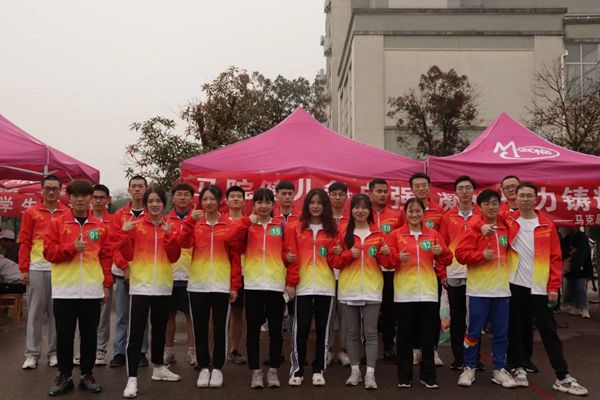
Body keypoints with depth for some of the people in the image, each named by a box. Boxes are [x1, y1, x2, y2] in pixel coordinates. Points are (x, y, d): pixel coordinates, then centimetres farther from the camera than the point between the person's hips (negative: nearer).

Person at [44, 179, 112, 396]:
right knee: (64, 334, 6)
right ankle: (64, 375, 20)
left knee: (89, 334, 8)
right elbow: (48, 252, -3)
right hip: (64, 289, -1)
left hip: (92, 289, 1)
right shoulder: (57, 223, 3)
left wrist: (106, 283, 3)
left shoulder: (100, 226, 7)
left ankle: (87, 375, 20)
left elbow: (106, 257, 7)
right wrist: (71, 247, -18)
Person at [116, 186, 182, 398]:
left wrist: (169, 235, -15)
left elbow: (174, 257, -2)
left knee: (160, 329, 17)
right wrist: (124, 233, -17)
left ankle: (158, 368, 33)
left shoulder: (169, 226, 5)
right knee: (136, 332, -5)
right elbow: (128, 255, -5)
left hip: (163, 286, 3)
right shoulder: (136, 225, -2)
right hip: (141, 285, -3)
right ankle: (132, 378, 0)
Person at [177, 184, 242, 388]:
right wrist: (190, 220, -22)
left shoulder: (229, 225, 1)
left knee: (219, 327, 6)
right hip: (197, 284, 2)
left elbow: (235, 257, 1)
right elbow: (183, 243, -12)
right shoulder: (194, 223, 6)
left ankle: (217, 368, 19)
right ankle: (204, 367, 21)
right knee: (200, 328, 8)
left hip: (222, 284, -1)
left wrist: (235, 285, -3)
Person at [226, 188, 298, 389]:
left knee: (275, 329, 6)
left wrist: (291, 282, -1)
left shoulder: (281, 226, 6)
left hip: (276, 285, 0)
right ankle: (255, 371, 16)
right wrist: (249, 220, -15)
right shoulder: (247, 226, 6)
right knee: (253, 329, 5)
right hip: (253, 285, 0)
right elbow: (230, 238, -13)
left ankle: (273, 370, 19)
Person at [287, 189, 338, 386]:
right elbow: (291, 254, 5)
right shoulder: (297, 228, 6)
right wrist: (289, 258, -16)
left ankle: (318, 370, 17)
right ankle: (297, 370, 10)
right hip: (303, 285, -1)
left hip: (326, 286, 1)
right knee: (300, 328, -2)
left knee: (322, 329, 6)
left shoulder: (332, 229, 8)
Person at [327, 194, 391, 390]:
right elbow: (333, 261, 2)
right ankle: (355, 370, 19)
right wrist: (349, 254, -14)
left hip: (371, 290, -1)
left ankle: (370, 373, 5)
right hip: (348, 290, 1)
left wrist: (385, 254, -14)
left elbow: (386, 264, 7)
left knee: (370, 332, 0)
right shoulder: (343, 234, 5)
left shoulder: (378, 234, 5)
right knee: (352, 333, 8)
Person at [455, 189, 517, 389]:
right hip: (478, 289, -4)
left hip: (502, 289, 5)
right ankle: (469, 368, 17)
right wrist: (481, 255, -22)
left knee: (501, 332, 9)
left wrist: (509, 272, 11)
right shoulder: (473, 227, -6)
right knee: (474, 331, 3)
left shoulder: (506, 228, 9)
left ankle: (499, 369, 21)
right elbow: (460, 253, -12)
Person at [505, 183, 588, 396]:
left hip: (539, 287, 0)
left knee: (548, 331, 4)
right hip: (514, 285, 1)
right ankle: (519, 369, 21)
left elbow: (555, 257, 0)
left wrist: (554, 287, -4)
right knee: (516, 330, 8)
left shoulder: (547, 224, 1)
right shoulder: (508, 222, 2)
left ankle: (562, 377, 9)